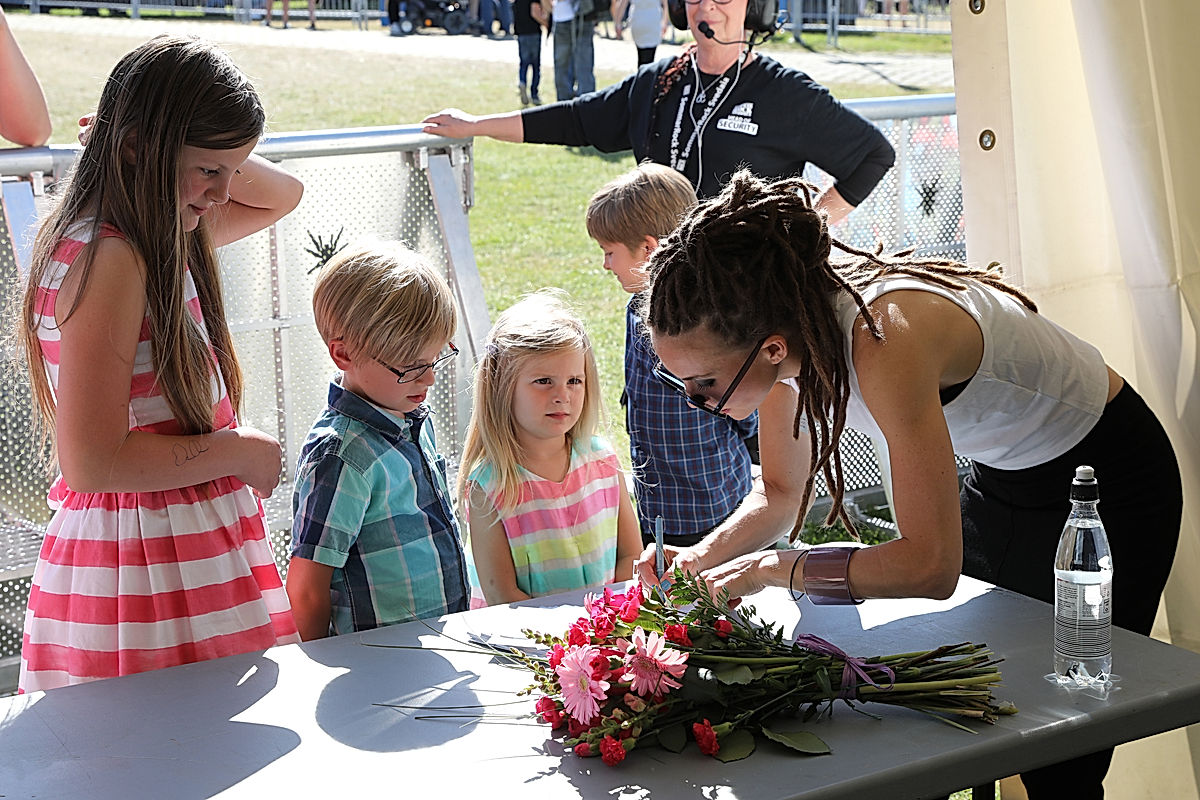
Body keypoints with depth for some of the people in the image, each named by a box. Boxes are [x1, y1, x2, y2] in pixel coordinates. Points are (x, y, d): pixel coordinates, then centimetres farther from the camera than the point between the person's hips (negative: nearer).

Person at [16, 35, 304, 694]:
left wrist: (212, 156, 10)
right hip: (143, 567, -9)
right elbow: (93, 463, -22)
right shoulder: (105, 258, -18)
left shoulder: (162, 238, 11)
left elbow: (282, 194, 28)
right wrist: (238, 452, -10)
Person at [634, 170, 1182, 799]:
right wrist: (703, 556, -19)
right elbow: (782, 499, -2)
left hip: (1111, 475, -7)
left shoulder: (884, 340, -41)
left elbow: (930, 566, -43)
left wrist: (774, 569, -33)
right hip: (1005, 472, 7)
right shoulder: (790, 333, -18)